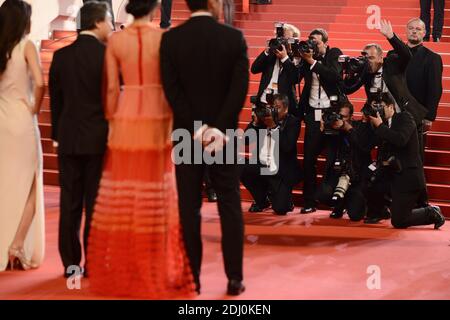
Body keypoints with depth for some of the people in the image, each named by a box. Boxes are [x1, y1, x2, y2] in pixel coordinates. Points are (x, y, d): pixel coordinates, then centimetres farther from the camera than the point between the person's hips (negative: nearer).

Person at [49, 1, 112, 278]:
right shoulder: (108, 54, -11)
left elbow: (55, 98, 7)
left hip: (69, 139, 4)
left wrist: (58, 134, 14)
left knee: (70, 204, 7)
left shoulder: (61, 56, 2)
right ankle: (94, 263, 5)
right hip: (99, 138, -4)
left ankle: (70, 263, 11)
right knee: (96, 204, 2)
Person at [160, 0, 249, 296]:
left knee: (189, 208, 5)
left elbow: (172, 89, -9)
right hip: (224, 134, 0)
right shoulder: (234, 38, -4)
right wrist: (220, 130, -12)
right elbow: (240, 88, -11)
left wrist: (196, 129, -10)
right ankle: (234, 278, 8)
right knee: (230, 206, 7)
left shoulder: (171, 39, -3)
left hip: (186, 135, 0)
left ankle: (192, 277, 7)